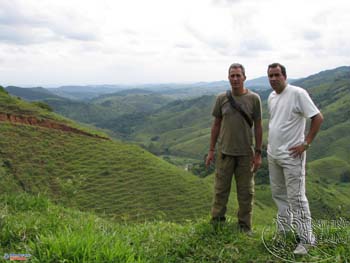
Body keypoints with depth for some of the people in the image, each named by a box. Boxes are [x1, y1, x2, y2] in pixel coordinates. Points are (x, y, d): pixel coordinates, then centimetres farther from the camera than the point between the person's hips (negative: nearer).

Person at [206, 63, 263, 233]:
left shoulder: (254, 99, -3)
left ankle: (245, 226, 22)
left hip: (246, 153, -1)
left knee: (246, 192, 8)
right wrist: (211, 150, 5)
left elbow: (258, 126, 0)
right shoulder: (222, 99, 1)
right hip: (225, 151, 1)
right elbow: (216, 124, 7)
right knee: (221, 189, 9)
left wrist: (258, 153, -2)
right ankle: (217, 222, 24)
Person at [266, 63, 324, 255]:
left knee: (296, 197, -4)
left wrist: (306, 143, -17)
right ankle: (284, 230, 32)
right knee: (278, 194, 17)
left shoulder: (297, 93, -14)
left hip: (291, 155, -8)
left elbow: (318, 118, -15)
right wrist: (270, 141, 13)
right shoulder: (271, 97, 9)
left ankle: (306, 238, 8)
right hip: (273, 154, 8)